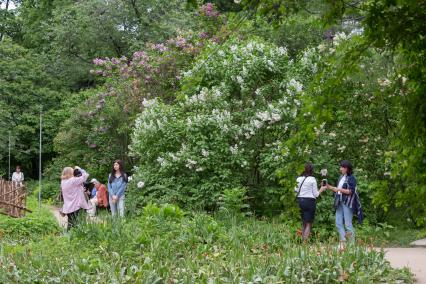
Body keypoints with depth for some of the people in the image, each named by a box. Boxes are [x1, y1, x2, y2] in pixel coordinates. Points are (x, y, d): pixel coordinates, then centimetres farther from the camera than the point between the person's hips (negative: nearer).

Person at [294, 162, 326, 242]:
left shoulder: (299, 179, 4)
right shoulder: (312, 179, -8)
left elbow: (296, 190, 9)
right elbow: (315, 194, -4)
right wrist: (321, 190, 12)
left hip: (300, 200, 5)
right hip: (309, 201, -5)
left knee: (303, 223, 17)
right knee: (309, 223, 0)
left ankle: (303, 240, 17)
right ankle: (305, 242, -9)